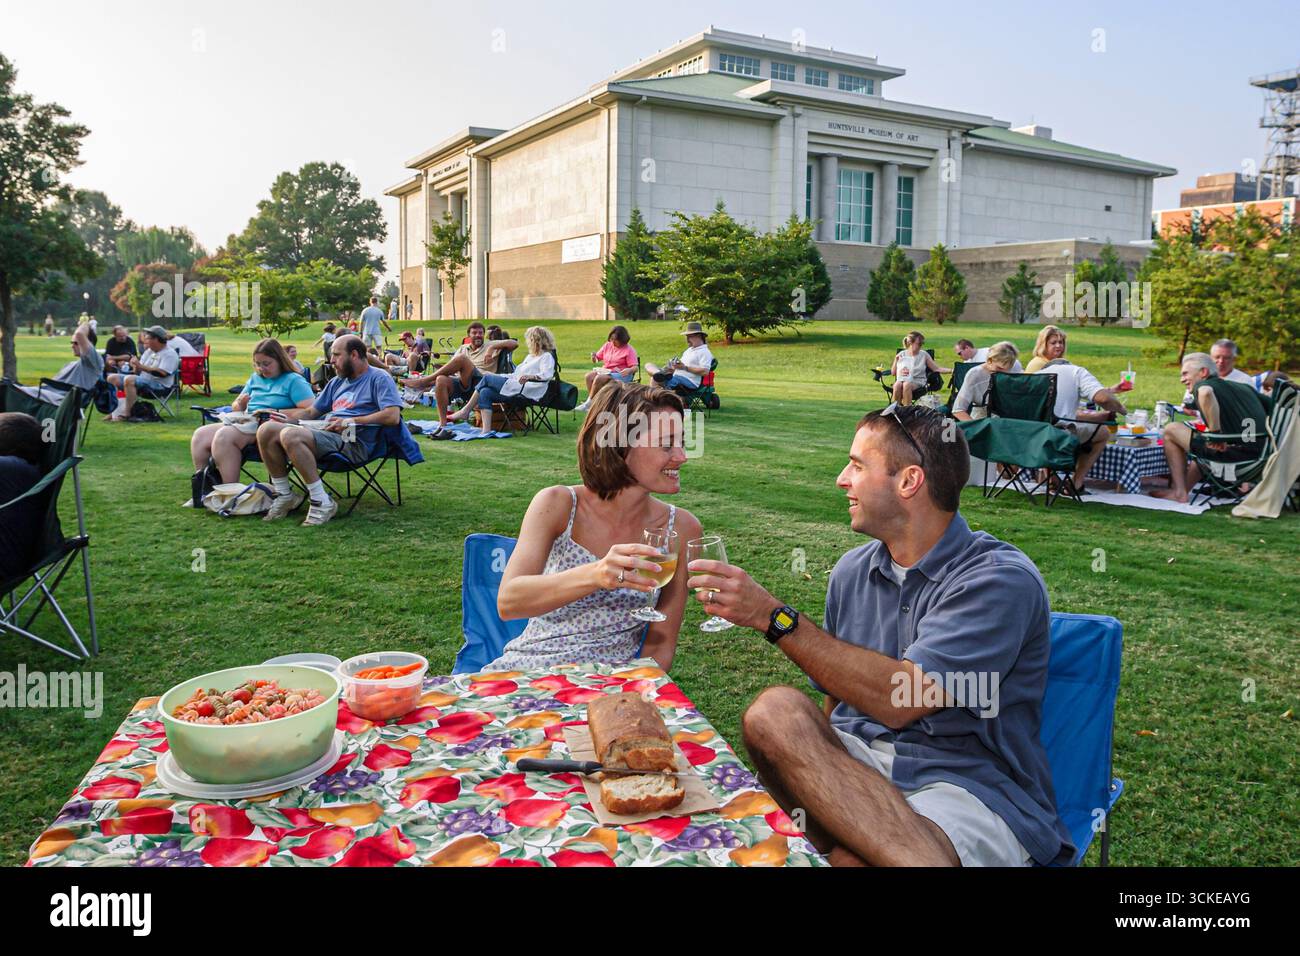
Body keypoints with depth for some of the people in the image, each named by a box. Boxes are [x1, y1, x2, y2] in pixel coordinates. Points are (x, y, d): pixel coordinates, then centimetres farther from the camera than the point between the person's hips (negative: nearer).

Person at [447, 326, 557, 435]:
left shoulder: (547, 357, -1)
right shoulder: (530, 356, 30)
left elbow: (547, 374, -21)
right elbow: (516, 374, 34)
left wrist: (530, 376, -37)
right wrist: (496, 376, 30)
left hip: (525, 391, -9)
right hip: (515, 387, 9)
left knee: (487, 378, -10)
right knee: (485, 392, -13)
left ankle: (466, 411, -3)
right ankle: (486, 430, -21)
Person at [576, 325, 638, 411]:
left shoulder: (629, 350, -2)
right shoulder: (608, 345, 13)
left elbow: (635, 367, -8)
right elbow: (597, 359, 17)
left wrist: (629, 370, -32)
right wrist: (594, 357, -8)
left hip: (621, 374, -6)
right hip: (605, 371, 6)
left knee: (599, 378, -30)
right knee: (589, 376, -22)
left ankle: (588, 403, -19)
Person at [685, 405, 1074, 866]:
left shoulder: (1001, 579, -12)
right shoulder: (853, 570, 9)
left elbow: (899, 699, -23)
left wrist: (773, 616, -22)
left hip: (970, 783, -7)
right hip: (860, 761, 7)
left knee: (851, 854, -39)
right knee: (775, 710, -27)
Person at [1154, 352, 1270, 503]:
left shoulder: (1202, 385, -1)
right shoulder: (1244, 387, 21)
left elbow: (1205, 392, -27)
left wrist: (1216, 434, -21)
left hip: (1234, 451, -8)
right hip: (1261, 457, 8)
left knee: (1171, 429, 6)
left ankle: (1179, 492, 7)